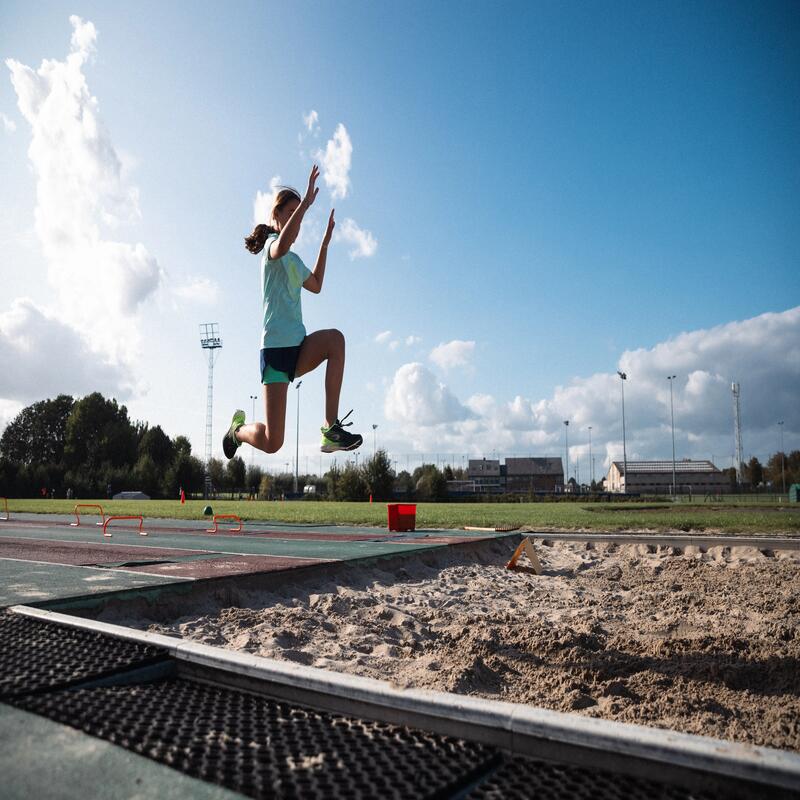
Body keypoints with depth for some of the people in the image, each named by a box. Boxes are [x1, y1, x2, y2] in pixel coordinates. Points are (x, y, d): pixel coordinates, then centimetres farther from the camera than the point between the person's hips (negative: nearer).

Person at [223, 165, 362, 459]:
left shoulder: (294, 261, 22)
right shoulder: (271, 245, -2)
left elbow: (316, 285, 37)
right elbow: (283, 244, -28)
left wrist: (325, 243, 30)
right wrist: (306, 202, -29)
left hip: (299, 348, 8)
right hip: (275, 347, -8)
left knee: (335, 338, -28)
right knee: (271, 443, -10)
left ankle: (331, 429, -27)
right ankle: (239, 429, 28)